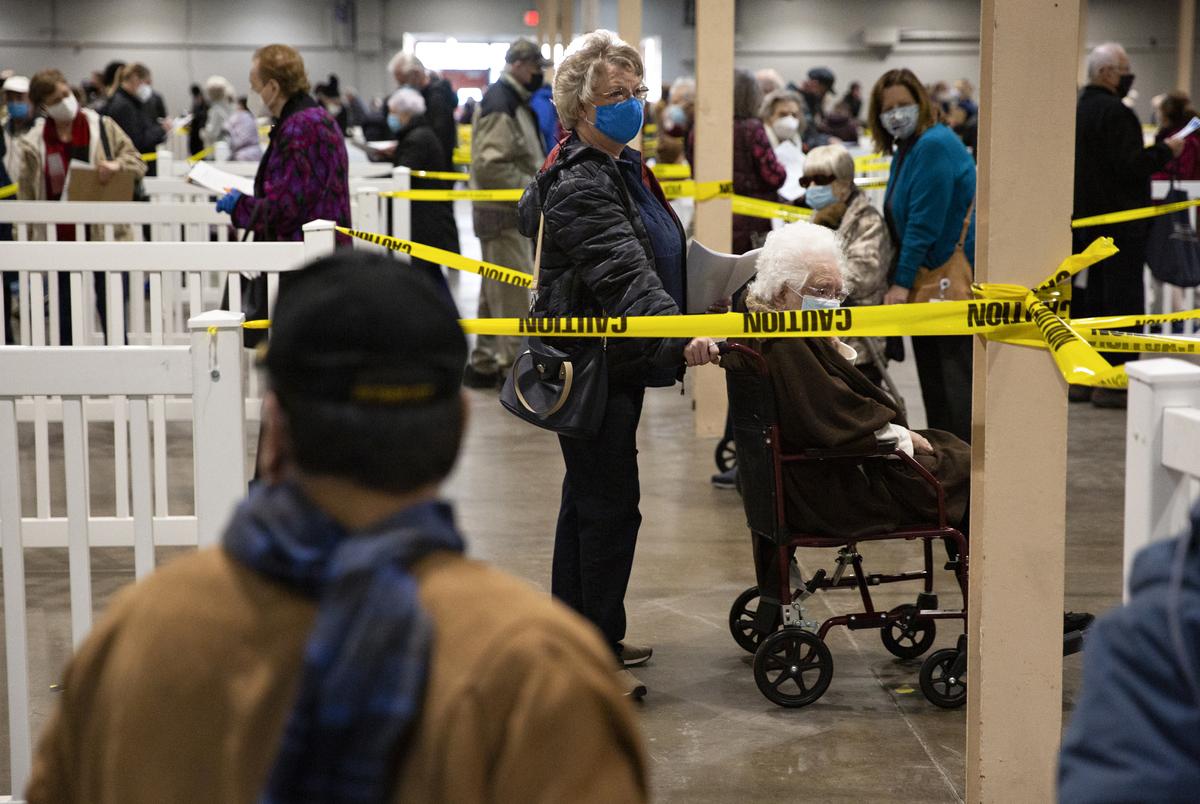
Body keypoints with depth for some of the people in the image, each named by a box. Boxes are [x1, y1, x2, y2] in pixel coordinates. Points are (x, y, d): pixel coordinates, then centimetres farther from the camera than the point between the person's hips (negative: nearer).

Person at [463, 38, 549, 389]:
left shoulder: (515, 102, 17)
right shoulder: (500, 105, -16)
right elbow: (489, 165, -25)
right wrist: (534, 187, -22)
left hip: (511, 211, 11)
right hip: (502, 213, -11)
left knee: (495, 291, 15)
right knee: (513, 292, -9)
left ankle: (484, 363, 23)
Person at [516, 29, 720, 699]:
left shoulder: (624, 166, 9)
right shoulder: (579, 186, -23)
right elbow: (625, 274, -36)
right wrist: (680, 337, -50)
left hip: (616, 362, 11)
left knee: (588, 497, 19)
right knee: (611, 507, -7)